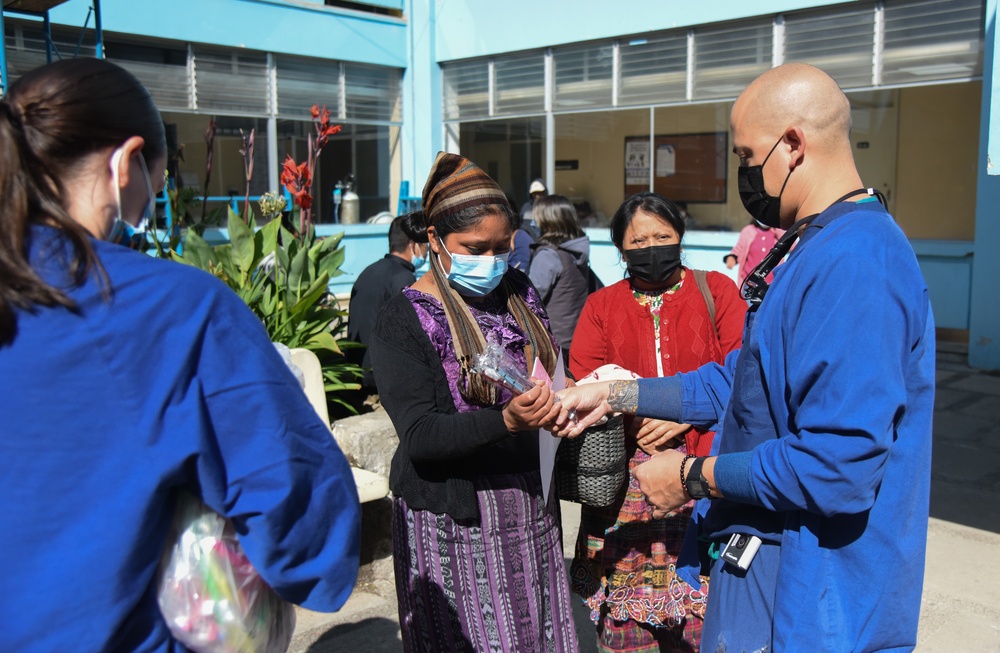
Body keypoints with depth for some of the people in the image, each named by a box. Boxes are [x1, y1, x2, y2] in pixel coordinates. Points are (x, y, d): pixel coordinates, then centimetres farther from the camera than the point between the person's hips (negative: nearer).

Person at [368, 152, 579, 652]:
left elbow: (548, 374, 19)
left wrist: (557, 402, -4)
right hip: (452, 515, -5)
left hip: (527, 502, 5)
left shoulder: (518, 293, 7)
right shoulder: (403, 320, -10)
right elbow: (420, 436, -18)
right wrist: (506, 422, -31)